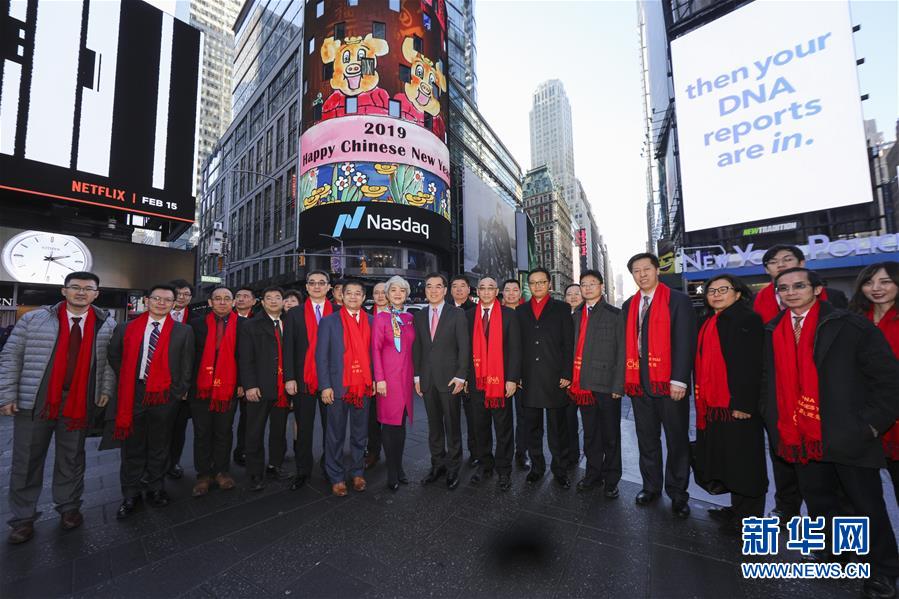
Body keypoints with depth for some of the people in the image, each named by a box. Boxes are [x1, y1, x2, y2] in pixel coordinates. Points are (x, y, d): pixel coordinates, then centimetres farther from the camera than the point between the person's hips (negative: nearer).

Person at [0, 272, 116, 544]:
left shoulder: (107, 324, 1)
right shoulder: (33, 319, -2)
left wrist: (106, 389, -1)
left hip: (80, 404, 1)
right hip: (34, 401, 0)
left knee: (72, 459, 13)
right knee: (26, 461, 10)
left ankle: (69, 507, 30)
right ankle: (23, 518, 27)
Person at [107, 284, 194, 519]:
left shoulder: (183, 332, 1)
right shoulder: (126, 328, 6)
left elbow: (187, 365, 3)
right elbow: (114, 357, 14)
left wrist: (180, 391, 1)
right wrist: (124, 384, 9)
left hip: (165, 396, -1)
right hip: (132, 394, 1)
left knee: (159, 446, 12)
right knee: (132, 446, 10)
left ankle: (156, 489, 29)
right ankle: (131, 495, 26)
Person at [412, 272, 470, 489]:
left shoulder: (457, 314, -3)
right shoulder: (419, 316, 9)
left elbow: (464, 347, -5)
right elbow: (416, 348, 10)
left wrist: (460, 376, -11)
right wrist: (417, 376, 5)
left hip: (449, 378, -3)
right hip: (427, 379, 4)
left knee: (452, 425, 7)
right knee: (434, 425, 13)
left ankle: (453, 467, 23)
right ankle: (437, 464, 29)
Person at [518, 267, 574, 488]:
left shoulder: (561, 308, 3)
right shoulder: (520, 311, 10)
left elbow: (569, 343, -1)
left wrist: (567, 374, -8)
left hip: (555, 378, -2)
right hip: (528, 378, 2)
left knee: (557, 427, 8)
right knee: (532, 426, 12)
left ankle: (560, 469, 25)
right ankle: (536, 466, 28)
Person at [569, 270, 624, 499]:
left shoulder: (615, 315, -1)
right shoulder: (576, 315, 12)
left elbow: (622, 352, -5)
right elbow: (574, 348, 9)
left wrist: (618, 385, -10)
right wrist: (572, 379, 2)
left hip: (606, 385, -3)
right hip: (583, 385, 4)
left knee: (610, 435, 10)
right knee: (590, 434, 15)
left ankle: (611, 478, 26)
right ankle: (593, 474, 30)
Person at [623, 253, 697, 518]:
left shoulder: (678, 301, -4)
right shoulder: (629, 305, 10)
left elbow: (685, 342, -10)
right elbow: (627, 343, 10)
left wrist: (679, 380, -15)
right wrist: (625, 377, 4)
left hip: (670, 383, -4)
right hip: (639, 384, 4)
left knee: (677, 439, 9)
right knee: (647, 439, 14)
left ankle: (677, 493, 26)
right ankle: (651, 486, 30)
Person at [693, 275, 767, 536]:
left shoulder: (748, 319, -9)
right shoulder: (709, 323, 14)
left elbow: (751, 365, -16)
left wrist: (743, 404, -20)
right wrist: (702, 401, 15)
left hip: (738, 406, -8)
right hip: (712, 404, 8)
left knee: (743, 462, 5)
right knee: (726, 459, 17)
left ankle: (749, 516, 20)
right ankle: (737, 507, 32)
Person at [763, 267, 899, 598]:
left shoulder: (852, 326, -6)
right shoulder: (771, 332, 4)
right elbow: (770, 382, 10)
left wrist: (870, 424, -10)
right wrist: (774, 424, 6)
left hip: (849, 437, -3)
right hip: (800, 439, 3)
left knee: (868, 507, 12)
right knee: (818, 504, 18)